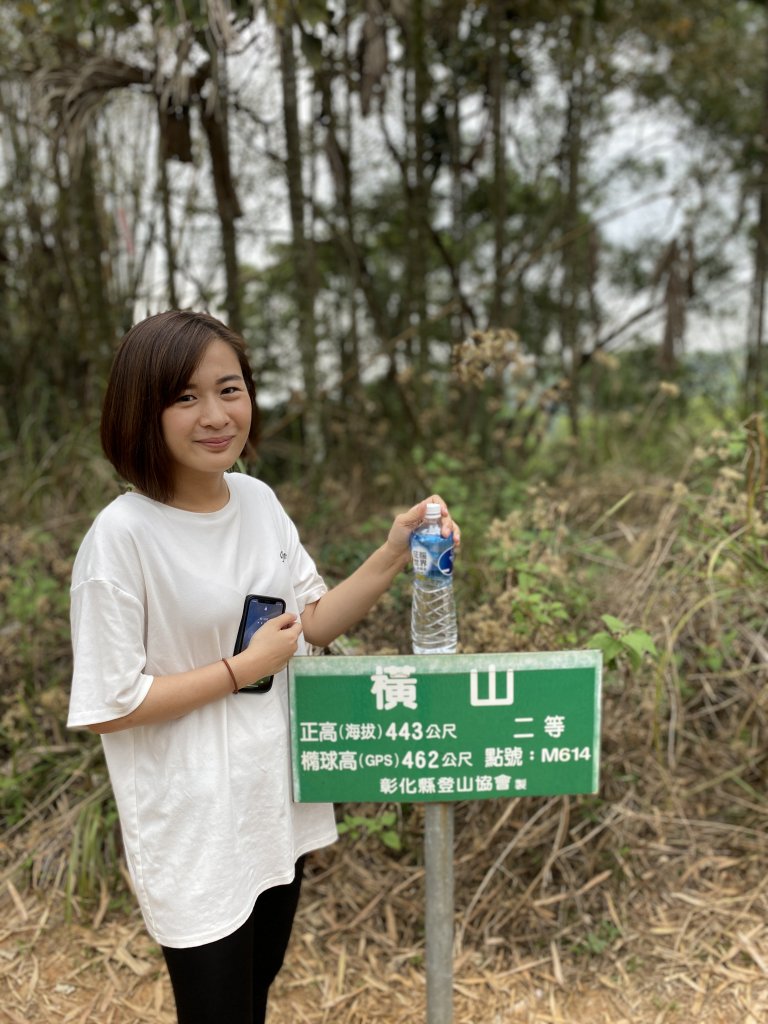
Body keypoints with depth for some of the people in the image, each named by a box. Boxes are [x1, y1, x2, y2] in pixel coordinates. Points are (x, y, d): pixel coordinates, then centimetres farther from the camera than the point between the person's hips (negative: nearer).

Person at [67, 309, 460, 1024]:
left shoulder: (258, 500, -4)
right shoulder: (122, 535, -23)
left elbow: (313, 621, 6)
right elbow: (105, 708, -19)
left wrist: (394, 554, -8)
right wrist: (245, 667, -18)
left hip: (278, 805, 6)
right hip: (196, 830, -6)